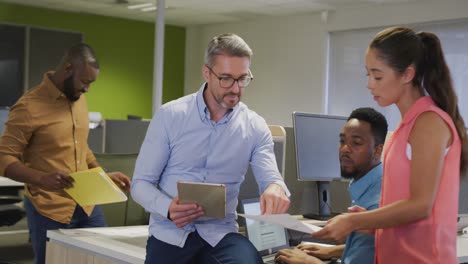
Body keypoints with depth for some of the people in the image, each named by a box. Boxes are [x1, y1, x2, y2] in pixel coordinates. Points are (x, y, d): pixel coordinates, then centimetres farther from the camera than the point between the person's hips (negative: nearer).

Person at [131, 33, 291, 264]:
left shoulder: (255, 127, 4)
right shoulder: (170, 115, -1)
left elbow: (270, 177, -4)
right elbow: (141, 183, 0)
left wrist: (276, 188, -29)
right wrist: (168, 208, -21)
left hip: (220, 232, 0)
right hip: (170, 233, 0)